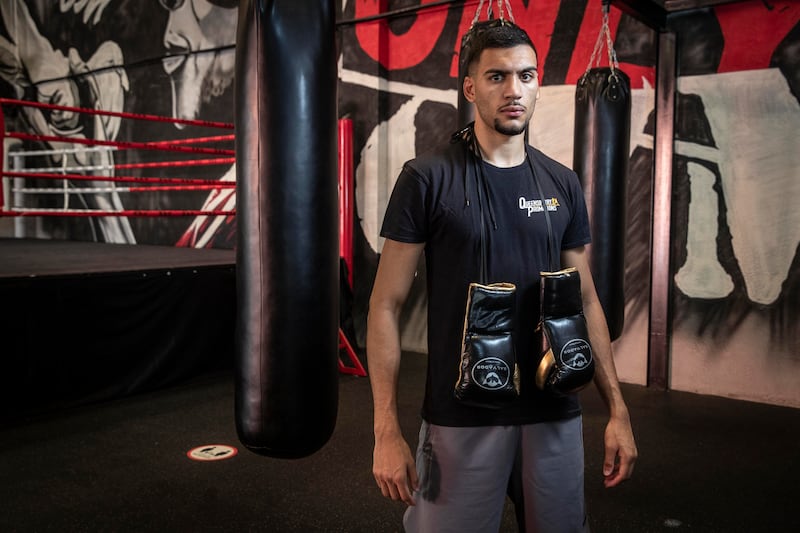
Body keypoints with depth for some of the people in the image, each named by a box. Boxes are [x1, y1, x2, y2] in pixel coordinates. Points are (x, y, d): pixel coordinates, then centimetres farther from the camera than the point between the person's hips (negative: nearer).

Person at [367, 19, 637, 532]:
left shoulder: (562, 184, 5)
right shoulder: (428, 178, -8)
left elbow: (586, 300, 10)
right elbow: (386, 305, -7)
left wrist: (618, 409, 5)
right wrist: (387, 431, -12)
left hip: (556, 414, 4)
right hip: (460, 417, -4)